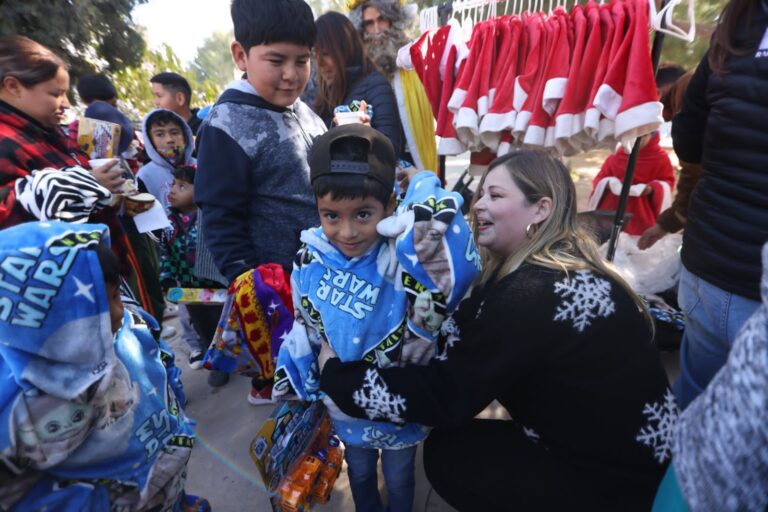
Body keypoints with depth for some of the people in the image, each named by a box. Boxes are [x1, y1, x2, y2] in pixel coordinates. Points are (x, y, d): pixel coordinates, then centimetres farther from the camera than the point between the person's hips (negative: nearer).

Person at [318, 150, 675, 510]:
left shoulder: (533, 295, -32)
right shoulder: (561, 263, -2)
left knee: (447, 454, -6)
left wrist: (335, 373, -20)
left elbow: (445, 396, -28)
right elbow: (469, 340, 1)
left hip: (621, 480, -8)